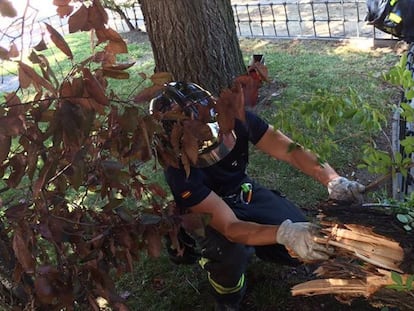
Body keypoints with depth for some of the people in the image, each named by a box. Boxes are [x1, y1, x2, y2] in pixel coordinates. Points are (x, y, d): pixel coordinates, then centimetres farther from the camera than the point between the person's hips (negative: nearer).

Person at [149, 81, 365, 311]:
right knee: (232, 252, -36)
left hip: (244, 193, 4)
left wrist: (333, 180, -45)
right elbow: (230, 227, -41)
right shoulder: (180, 171, -38)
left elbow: (290, 151, -28)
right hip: (205, 212, -4)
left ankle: (249, 247, 17)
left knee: (312, 241, -10)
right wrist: (283, 233, -57)